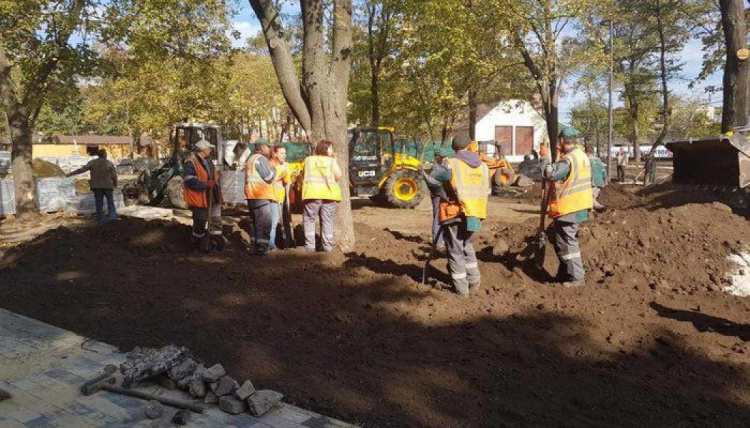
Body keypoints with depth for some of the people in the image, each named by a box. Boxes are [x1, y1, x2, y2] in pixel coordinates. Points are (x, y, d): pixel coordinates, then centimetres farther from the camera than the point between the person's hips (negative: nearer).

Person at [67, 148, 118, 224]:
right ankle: (113, 219, -3)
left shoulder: (92, 163, -1)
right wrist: (115, 184, 11)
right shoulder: (110, 163, -5)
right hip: (108, 186, -2)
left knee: (99, 204, 9)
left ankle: (100, 222, 10)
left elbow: (82, 169, -4)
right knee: (111, 203, 8)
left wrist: (71, 173, 3)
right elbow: (114, 175, -4)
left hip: (97, 186, 2)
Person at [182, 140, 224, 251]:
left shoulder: (208, 161, 14)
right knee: (200, 222, 5)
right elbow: (189, 181, -25)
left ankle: (216, 240, 21)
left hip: (213, 197, 8)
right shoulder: (191, 163, -15)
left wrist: (218, 193, 19)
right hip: (199, 198, -8)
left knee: (216, 220, 10)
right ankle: (199, 241, 22)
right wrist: (205, 184, -27)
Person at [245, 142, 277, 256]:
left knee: (257, 222, 16)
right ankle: (261, 248, -13)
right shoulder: (260, 158, -10)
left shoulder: (251, 159, 23)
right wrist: (273, 169, 4)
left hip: (253, 195, 11)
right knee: (264, 223, -10)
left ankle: (255, 246, 19)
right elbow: (269, 177, -14)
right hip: (260, 195, -10)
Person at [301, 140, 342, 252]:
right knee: (327, 221, 6)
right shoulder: (331, 161, 3)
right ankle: (327, 245, 5)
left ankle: (310, 245, 0)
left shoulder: (308, 159, 8)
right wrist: (334, 161, 11)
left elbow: (304, 174, 10)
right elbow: (338, 177, 2)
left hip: (312, 193, 0)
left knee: (309, 220, 6)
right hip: (329, 193, 0)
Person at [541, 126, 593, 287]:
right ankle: (564, 273, 28)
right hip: (578, 206, 11)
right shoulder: (582, 156, 13)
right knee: (567, 241, 19)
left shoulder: (568, 159, -20)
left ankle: (575, 277, 4)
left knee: (567, 243, -2)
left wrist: (544, 157, -10)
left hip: (568, 209, -10)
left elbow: (549, 174, -25)